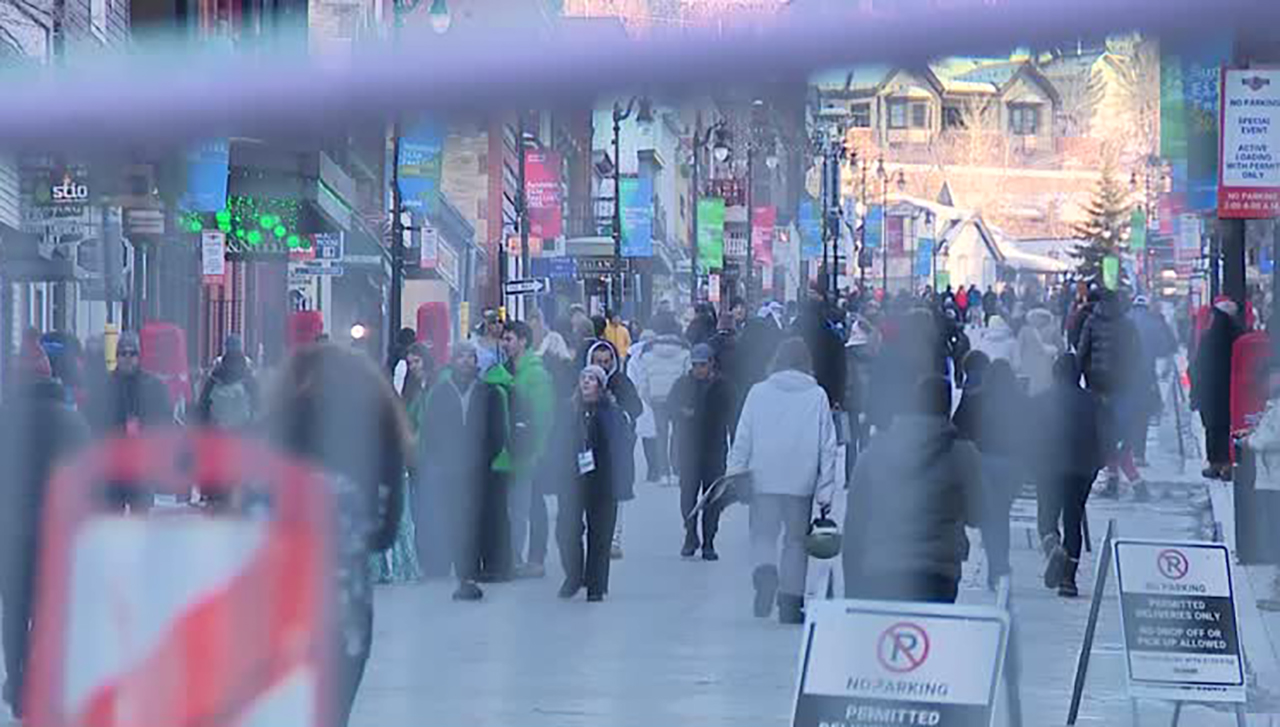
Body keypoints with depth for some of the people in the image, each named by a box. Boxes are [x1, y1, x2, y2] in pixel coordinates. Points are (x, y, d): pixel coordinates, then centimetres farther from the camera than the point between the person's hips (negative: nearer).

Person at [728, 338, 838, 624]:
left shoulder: (759, 392, 0)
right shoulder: (818, 396, 0)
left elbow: (742, 440, 1)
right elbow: (828, 446, 0)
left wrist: (735, 474, 8)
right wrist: (826, 490, 4)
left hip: (764, 481, 0)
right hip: (802, 482, 0)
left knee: (763, 534, 9)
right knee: (796, 539, 11)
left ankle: (765, 570, -23)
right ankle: (790, 603, 10)